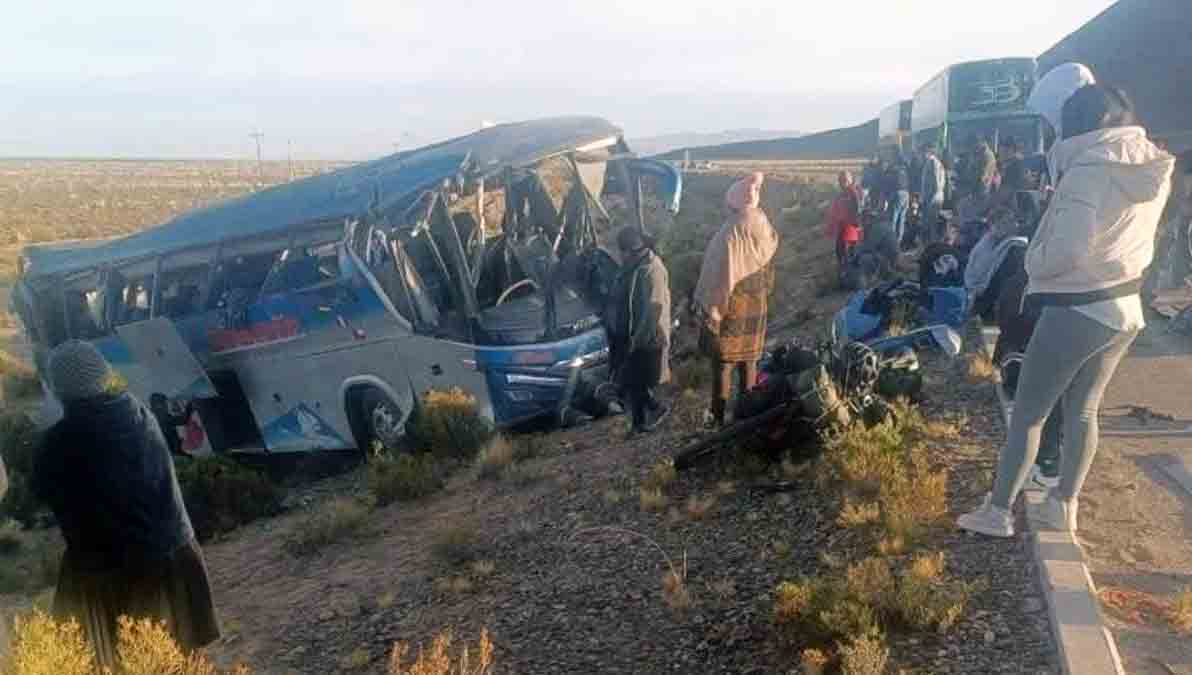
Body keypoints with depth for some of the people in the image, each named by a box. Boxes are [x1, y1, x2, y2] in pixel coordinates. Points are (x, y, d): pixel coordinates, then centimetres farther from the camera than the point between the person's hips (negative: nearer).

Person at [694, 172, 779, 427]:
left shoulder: (728, 237, -24)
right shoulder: (763, 234, -7)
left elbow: (721, 281, -21)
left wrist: (708, 308, -10)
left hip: (730, 309, -5)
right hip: (756, 307, 5)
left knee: (723, 363, 6)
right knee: (749, 360, 18)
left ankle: (719, 416, 12)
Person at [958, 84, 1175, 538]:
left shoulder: (1089, 167, -18)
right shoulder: (1154, 169, 5)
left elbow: (1069, 249, -26)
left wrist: (1030, 263, -8)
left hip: (1076, 309, -7)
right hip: (1125, 307, 8)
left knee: (1027, 415, 3)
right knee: (1084, 411, 17)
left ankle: (998, 512, 10)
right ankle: (1064, 506, 26)